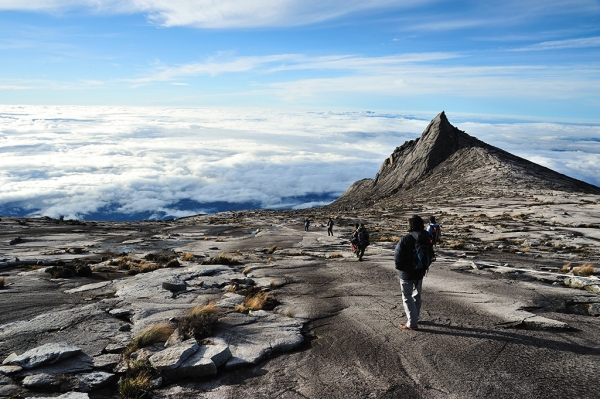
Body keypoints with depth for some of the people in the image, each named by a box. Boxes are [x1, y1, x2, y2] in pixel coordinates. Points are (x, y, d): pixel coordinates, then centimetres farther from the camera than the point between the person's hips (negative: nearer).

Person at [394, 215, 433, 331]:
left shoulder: (405, 239, -21)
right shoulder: (426, 240, 0)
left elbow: (398, 256, -18)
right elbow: (430, 255, 9)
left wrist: (399, 267, 0)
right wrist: (424, 267, 16)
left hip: (407, 273, -6)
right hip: (420, 273, 6)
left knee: (407, 297, 2)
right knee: (417, 296, 20)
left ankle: (412, 323, 1)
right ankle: (414, 318, 33)